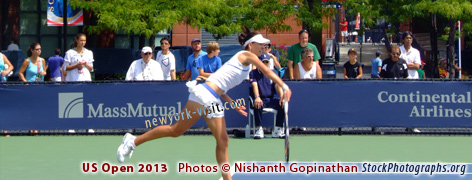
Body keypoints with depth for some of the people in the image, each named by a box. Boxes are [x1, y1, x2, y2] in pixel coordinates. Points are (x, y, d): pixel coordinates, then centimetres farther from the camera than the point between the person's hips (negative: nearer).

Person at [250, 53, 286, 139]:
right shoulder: (253, 73, 5)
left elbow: (278, 85, -2)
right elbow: (254, 85, -12)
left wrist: (282, 97, -23)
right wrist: (257, 97, -32)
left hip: (272, 99, 3)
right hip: (260, 99, -3)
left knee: (282, 104, -27)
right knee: (257, 105, -38)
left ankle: (278, 130, -19)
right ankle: (259, 129, -27)